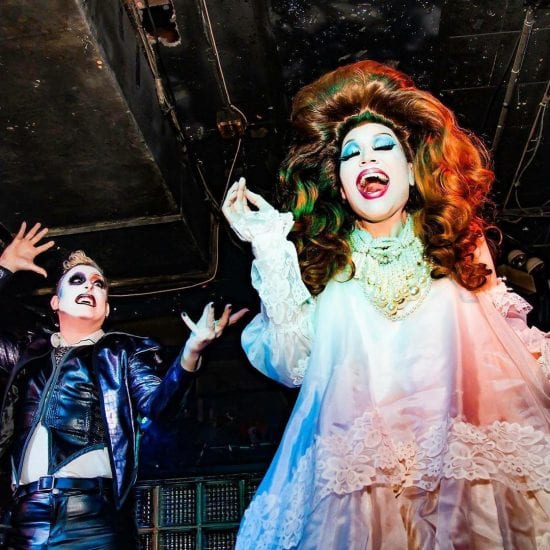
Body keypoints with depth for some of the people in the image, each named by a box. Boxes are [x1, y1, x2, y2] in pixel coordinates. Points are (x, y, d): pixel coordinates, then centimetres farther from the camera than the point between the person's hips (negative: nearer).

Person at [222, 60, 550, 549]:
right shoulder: (322, 261, 4)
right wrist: (270, 249, -9)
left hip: (469, 470, 2)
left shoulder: (461, 247, 7)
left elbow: (504, 347, 12)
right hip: (360, 478, -1)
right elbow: (292, 367, -8)